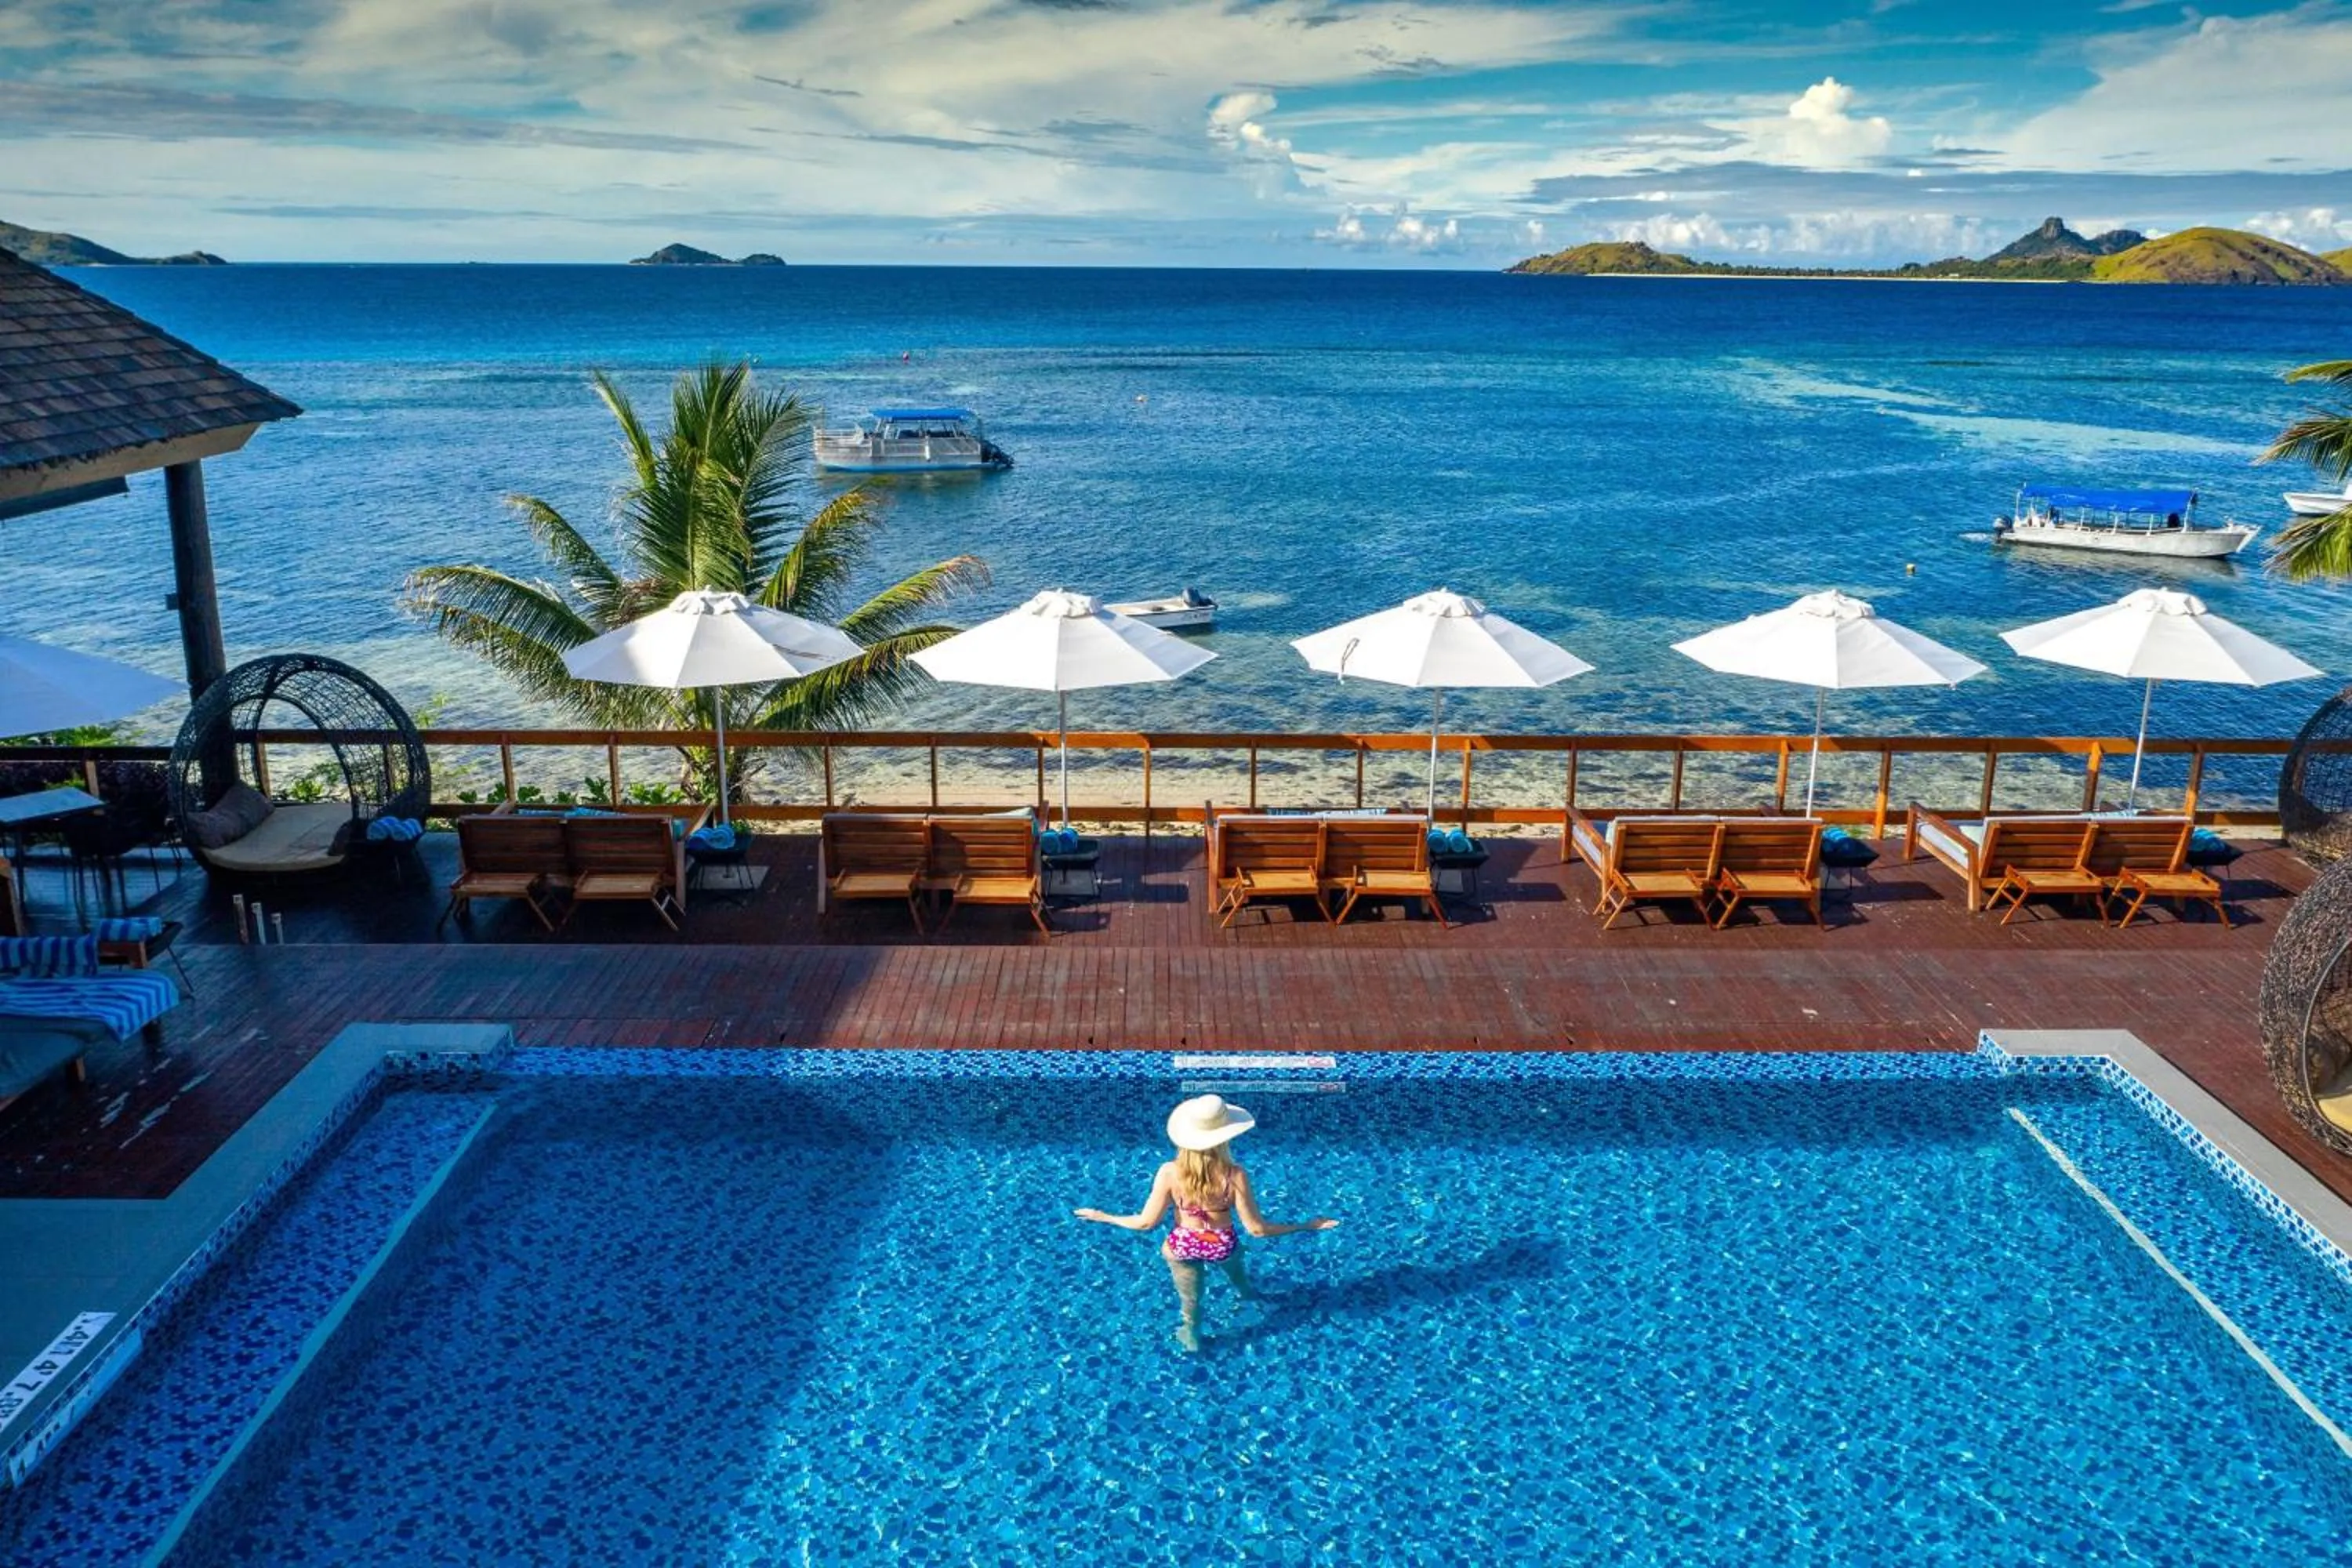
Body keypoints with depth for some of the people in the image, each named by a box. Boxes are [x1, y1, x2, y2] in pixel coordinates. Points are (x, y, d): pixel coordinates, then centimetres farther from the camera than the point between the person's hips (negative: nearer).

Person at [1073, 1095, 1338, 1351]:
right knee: (1233, 1260, 39)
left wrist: (1104, 1217, -3)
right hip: (1223, 1247, 1)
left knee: (1190, 1299, 30)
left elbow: (1146, 1222, -19)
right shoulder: (1235, 1176, -31)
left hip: (1182, 1246, 0)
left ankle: (1192, 1337, 60)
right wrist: (1307, 1226, -15)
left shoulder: (1170, 1173, -29)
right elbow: (1256, 1228, -24)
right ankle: (1246, 1292, 72)